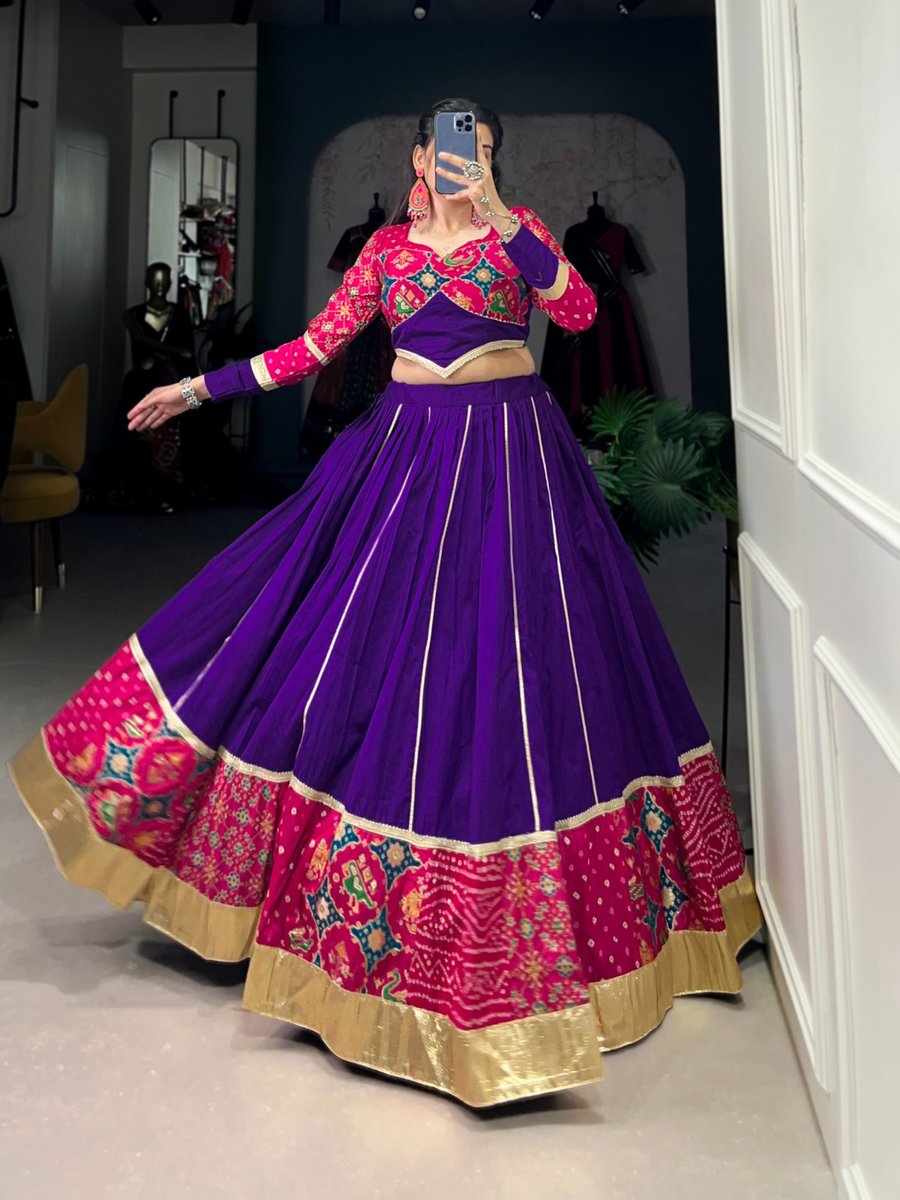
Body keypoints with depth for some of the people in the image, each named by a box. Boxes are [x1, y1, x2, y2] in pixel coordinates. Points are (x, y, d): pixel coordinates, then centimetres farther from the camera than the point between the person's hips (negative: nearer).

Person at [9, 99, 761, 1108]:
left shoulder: (518, 228, 6)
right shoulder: (388, 246, 12)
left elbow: (579, 311, -12)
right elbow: (314, 347, 11)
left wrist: (497, 219, -20)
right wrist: (200, 388, 9)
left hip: (510, 455, -2)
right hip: (406, 450, 2)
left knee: (516, 657, -2)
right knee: (374, 641, 0)